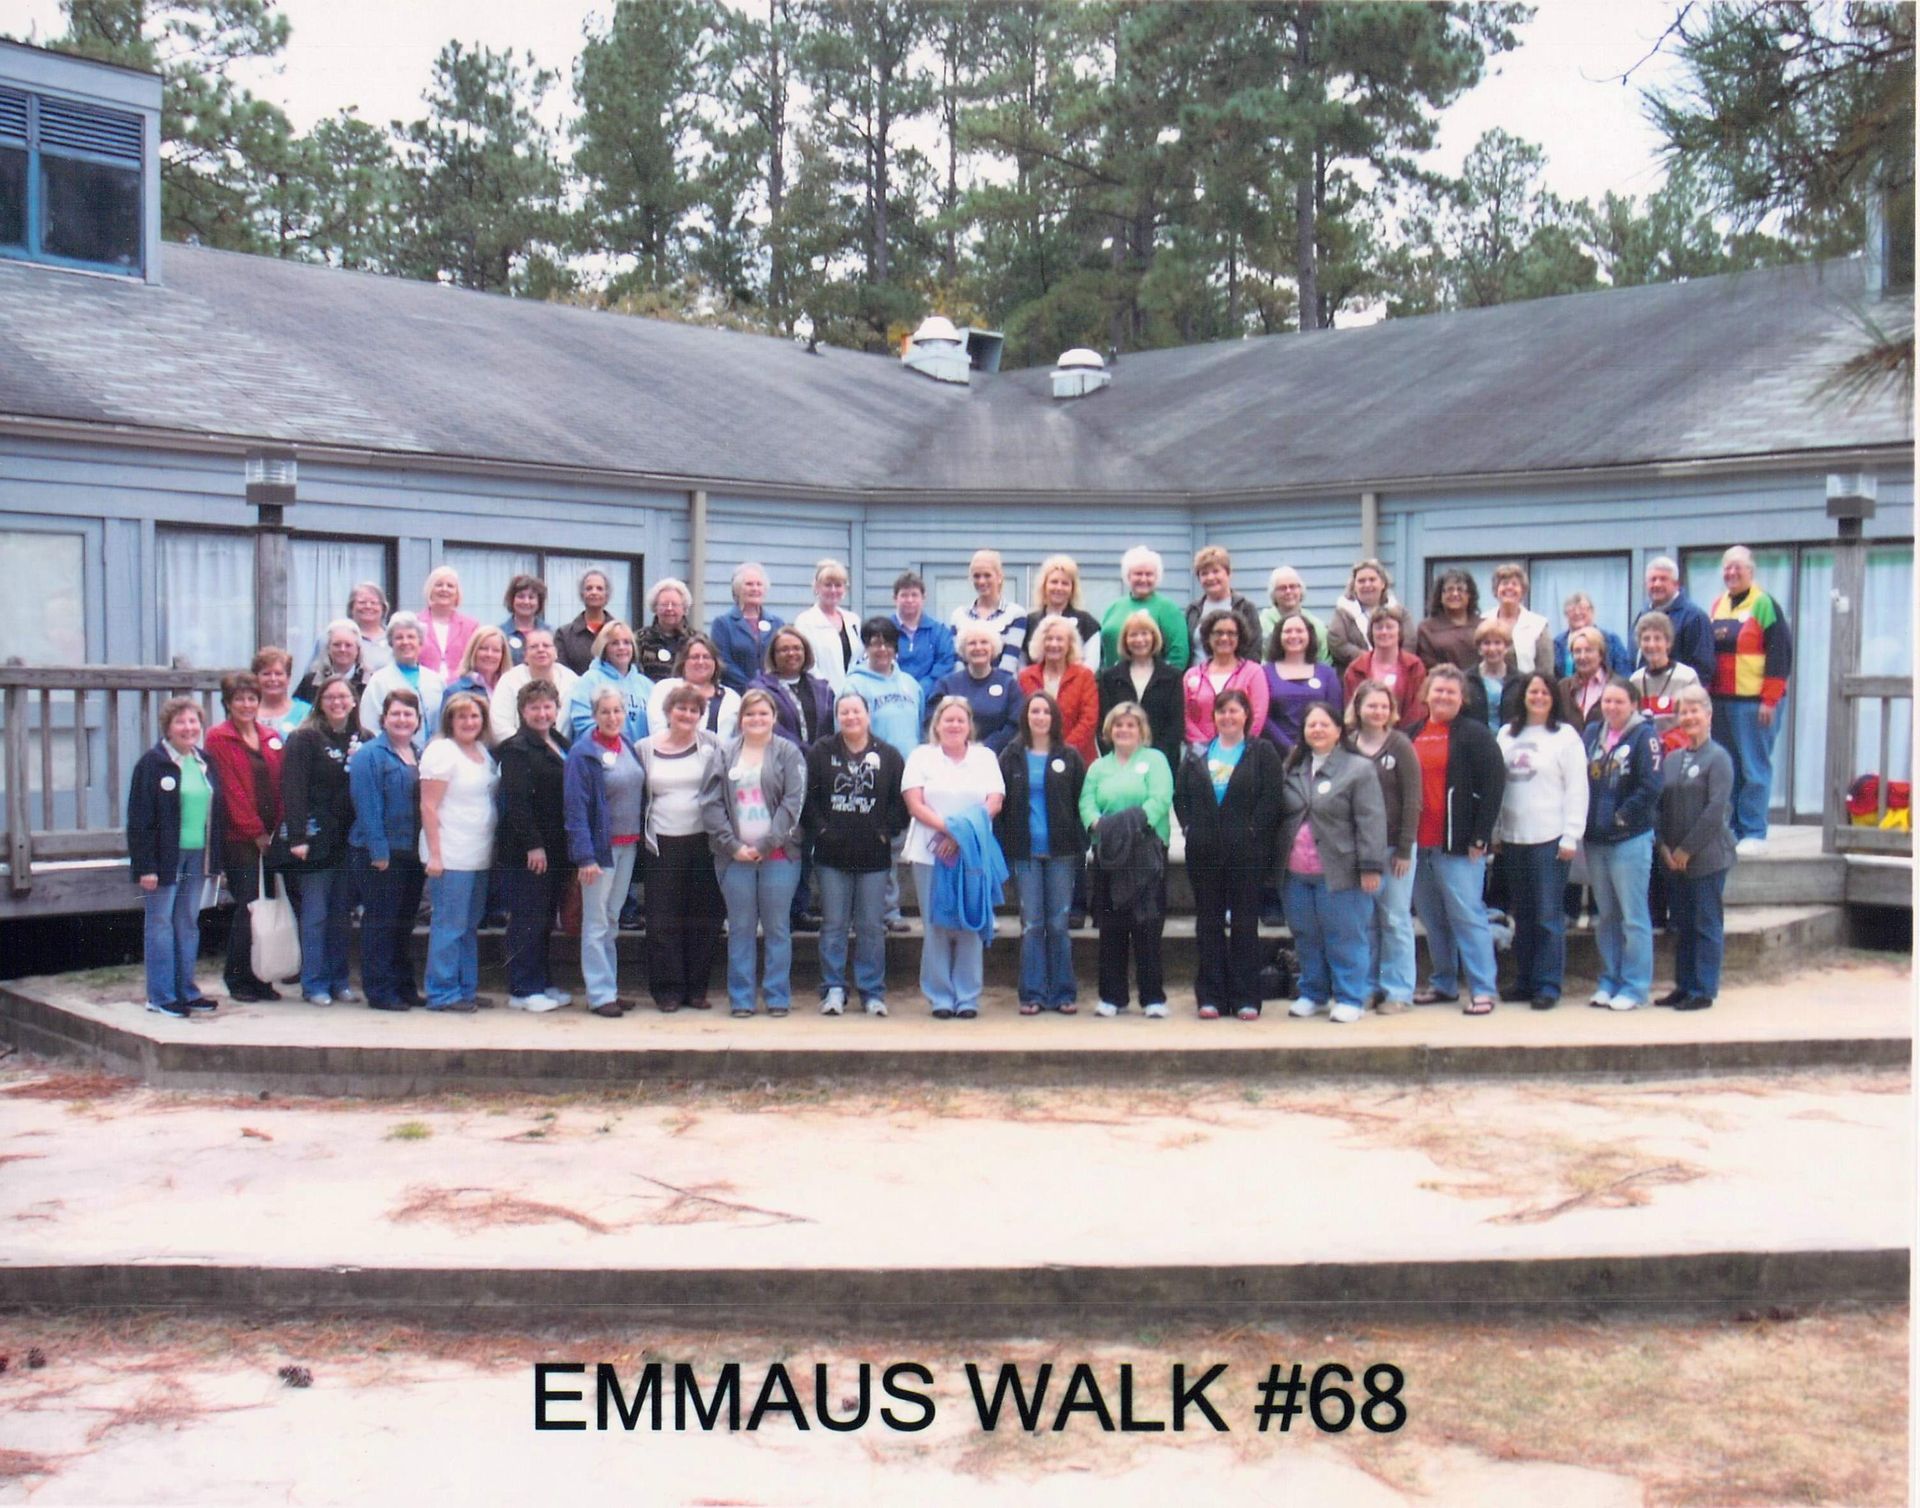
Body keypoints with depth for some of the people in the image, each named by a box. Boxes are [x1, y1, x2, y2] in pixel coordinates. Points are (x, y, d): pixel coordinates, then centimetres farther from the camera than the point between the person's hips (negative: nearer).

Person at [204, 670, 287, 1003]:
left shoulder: (272, 736, 13)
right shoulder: (218, 738, -2)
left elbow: (281, 785, 12)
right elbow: (230, 790, -7)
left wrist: (277, 828, 1)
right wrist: (256, 831, -10)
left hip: (269, 836, 5)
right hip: (238, 838, -5)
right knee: (247, 907, -4)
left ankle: (260, 979, 12)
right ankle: (239, 980, 6)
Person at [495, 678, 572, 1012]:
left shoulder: (560, 745, 16)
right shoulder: (517, 749, -9)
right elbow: (516, 802, -17)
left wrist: (568, 847, 13)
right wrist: (533, 845, -21)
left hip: (554, 848, 8)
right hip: (525, 849, -8)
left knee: (544, 919, 14)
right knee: (527, 919, -3)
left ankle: (543, 984, 22)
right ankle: (522, 990, 4)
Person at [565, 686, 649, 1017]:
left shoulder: (629, 746, 9)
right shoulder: (583, 754, -11)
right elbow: (575, 808, -14)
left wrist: (643, 835, 7)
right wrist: (585, 856, -20)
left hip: (629, 845, 6)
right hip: (600, 846, -6)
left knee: (613, 919, 13)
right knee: (597, 923, -1)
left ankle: (610, 988, 19)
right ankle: (599, 994, 3)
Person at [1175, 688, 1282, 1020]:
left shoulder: (1262, 752, 2)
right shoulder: (1197, 755, 12)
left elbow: (1271, 798, -6)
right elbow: (1180, 795, 10)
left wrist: (1253, 831, -12)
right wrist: (1189, 827, -2)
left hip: (1246, 852, -3)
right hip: (1204, 852, 3)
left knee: (1245, 923, 3)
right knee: (1208, 923, 6)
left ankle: (1245, 997, 8)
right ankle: (1210, 996, 11)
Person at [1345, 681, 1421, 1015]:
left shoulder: (1400, 745, -4)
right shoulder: (1347, 746, 4)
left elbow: (1412, 800, -5)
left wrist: (1405, 849, -9)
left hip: (1394, 846, -3)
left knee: (1395, 919, 2)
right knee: (1364, 919, 8)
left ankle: (1397, 990, 11)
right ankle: (1368, 986, 17)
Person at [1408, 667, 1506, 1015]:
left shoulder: (1475, 734, -3)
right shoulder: (1413, 734, 15)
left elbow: (1494, 785, -8)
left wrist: (1480, 836, -13)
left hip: (1458, 843, -6)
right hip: (1419, 843, 6)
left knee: (1467, 916, -7)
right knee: (1432, 918, 11)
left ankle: (1483, 989, -2)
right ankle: (1443, 983, 21)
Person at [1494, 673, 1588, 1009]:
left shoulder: (1566, 735, -2)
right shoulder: (1506, 734, 12)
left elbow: (1577, 790, -5)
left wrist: (1571, 837, -10)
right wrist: (1495, 832, 10)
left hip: (1550, 839, -5)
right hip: (1513, 838, 5)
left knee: (1549, 915, -3)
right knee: (1522, 914, 11)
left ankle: (1548, 984, 3)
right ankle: (1524, 979, 18)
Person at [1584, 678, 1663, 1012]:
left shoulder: (1644, 736, -7)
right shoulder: (1592, 732, 10)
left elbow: (1650, 787, -14)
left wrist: (1623, 816, -11)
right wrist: (1584, 818, 3)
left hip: (1630, 839, -6)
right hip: (1596, 839, 6)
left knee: (1633, 917, -1)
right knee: (1604, 916, 12)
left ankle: (1635, 986, 5)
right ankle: (1609, 981, 21)